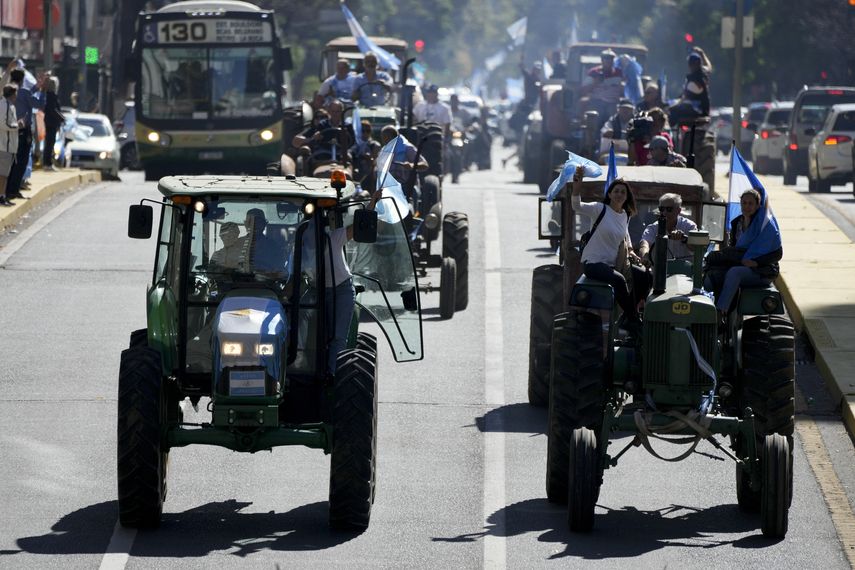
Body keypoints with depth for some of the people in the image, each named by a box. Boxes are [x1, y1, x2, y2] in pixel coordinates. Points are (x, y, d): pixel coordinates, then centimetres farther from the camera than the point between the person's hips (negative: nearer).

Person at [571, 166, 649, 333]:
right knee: (619, 280, -32)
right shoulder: (600, 209, -10)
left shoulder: (625, 215, 10)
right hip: (593, 263, -7)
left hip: (613, 262, 7)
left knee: (644, 276, -9)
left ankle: (627, 317, 3)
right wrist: (577, 186, -44)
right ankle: (633, 319, -16)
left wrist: (630, 251, 10)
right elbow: (577, 206, -27)